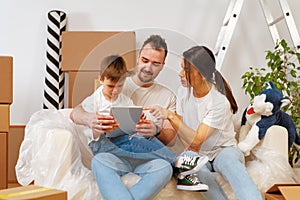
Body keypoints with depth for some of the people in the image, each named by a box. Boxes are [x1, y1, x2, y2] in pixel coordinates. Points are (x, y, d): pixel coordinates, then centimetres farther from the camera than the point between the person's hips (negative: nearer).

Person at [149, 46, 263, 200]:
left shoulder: (220, 102, -21)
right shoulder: (185, 91, -3)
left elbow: (196, 140, -23)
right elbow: (178, 126, 9)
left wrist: (170, 116, -33)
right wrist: (191, 149, -9)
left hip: (223, 150, -4)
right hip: (197, 155, 4)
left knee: (230, 161, -40)